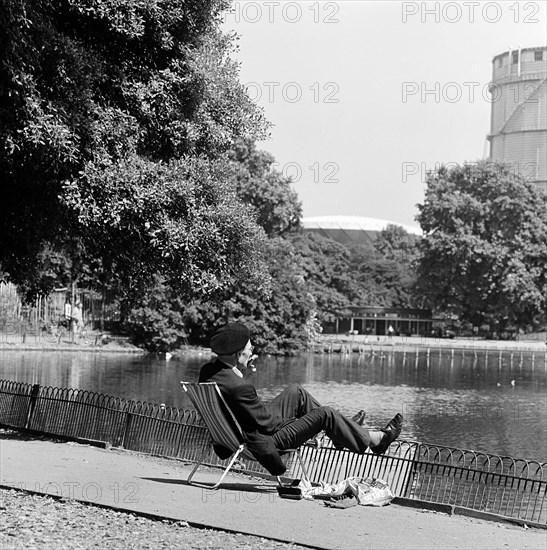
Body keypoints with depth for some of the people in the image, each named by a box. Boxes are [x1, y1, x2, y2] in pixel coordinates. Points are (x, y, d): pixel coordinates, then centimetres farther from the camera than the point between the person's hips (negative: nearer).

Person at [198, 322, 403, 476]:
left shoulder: (208, 370, -9)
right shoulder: (239, 387, -36)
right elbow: (266, 422, -24)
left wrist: (242, 364, -2)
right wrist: (288, 419, -6)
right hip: (266, 440, -9)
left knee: (296, 391, 20)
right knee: (325, 414, -3)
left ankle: (343, 427, 34)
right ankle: (373, 440, 18)